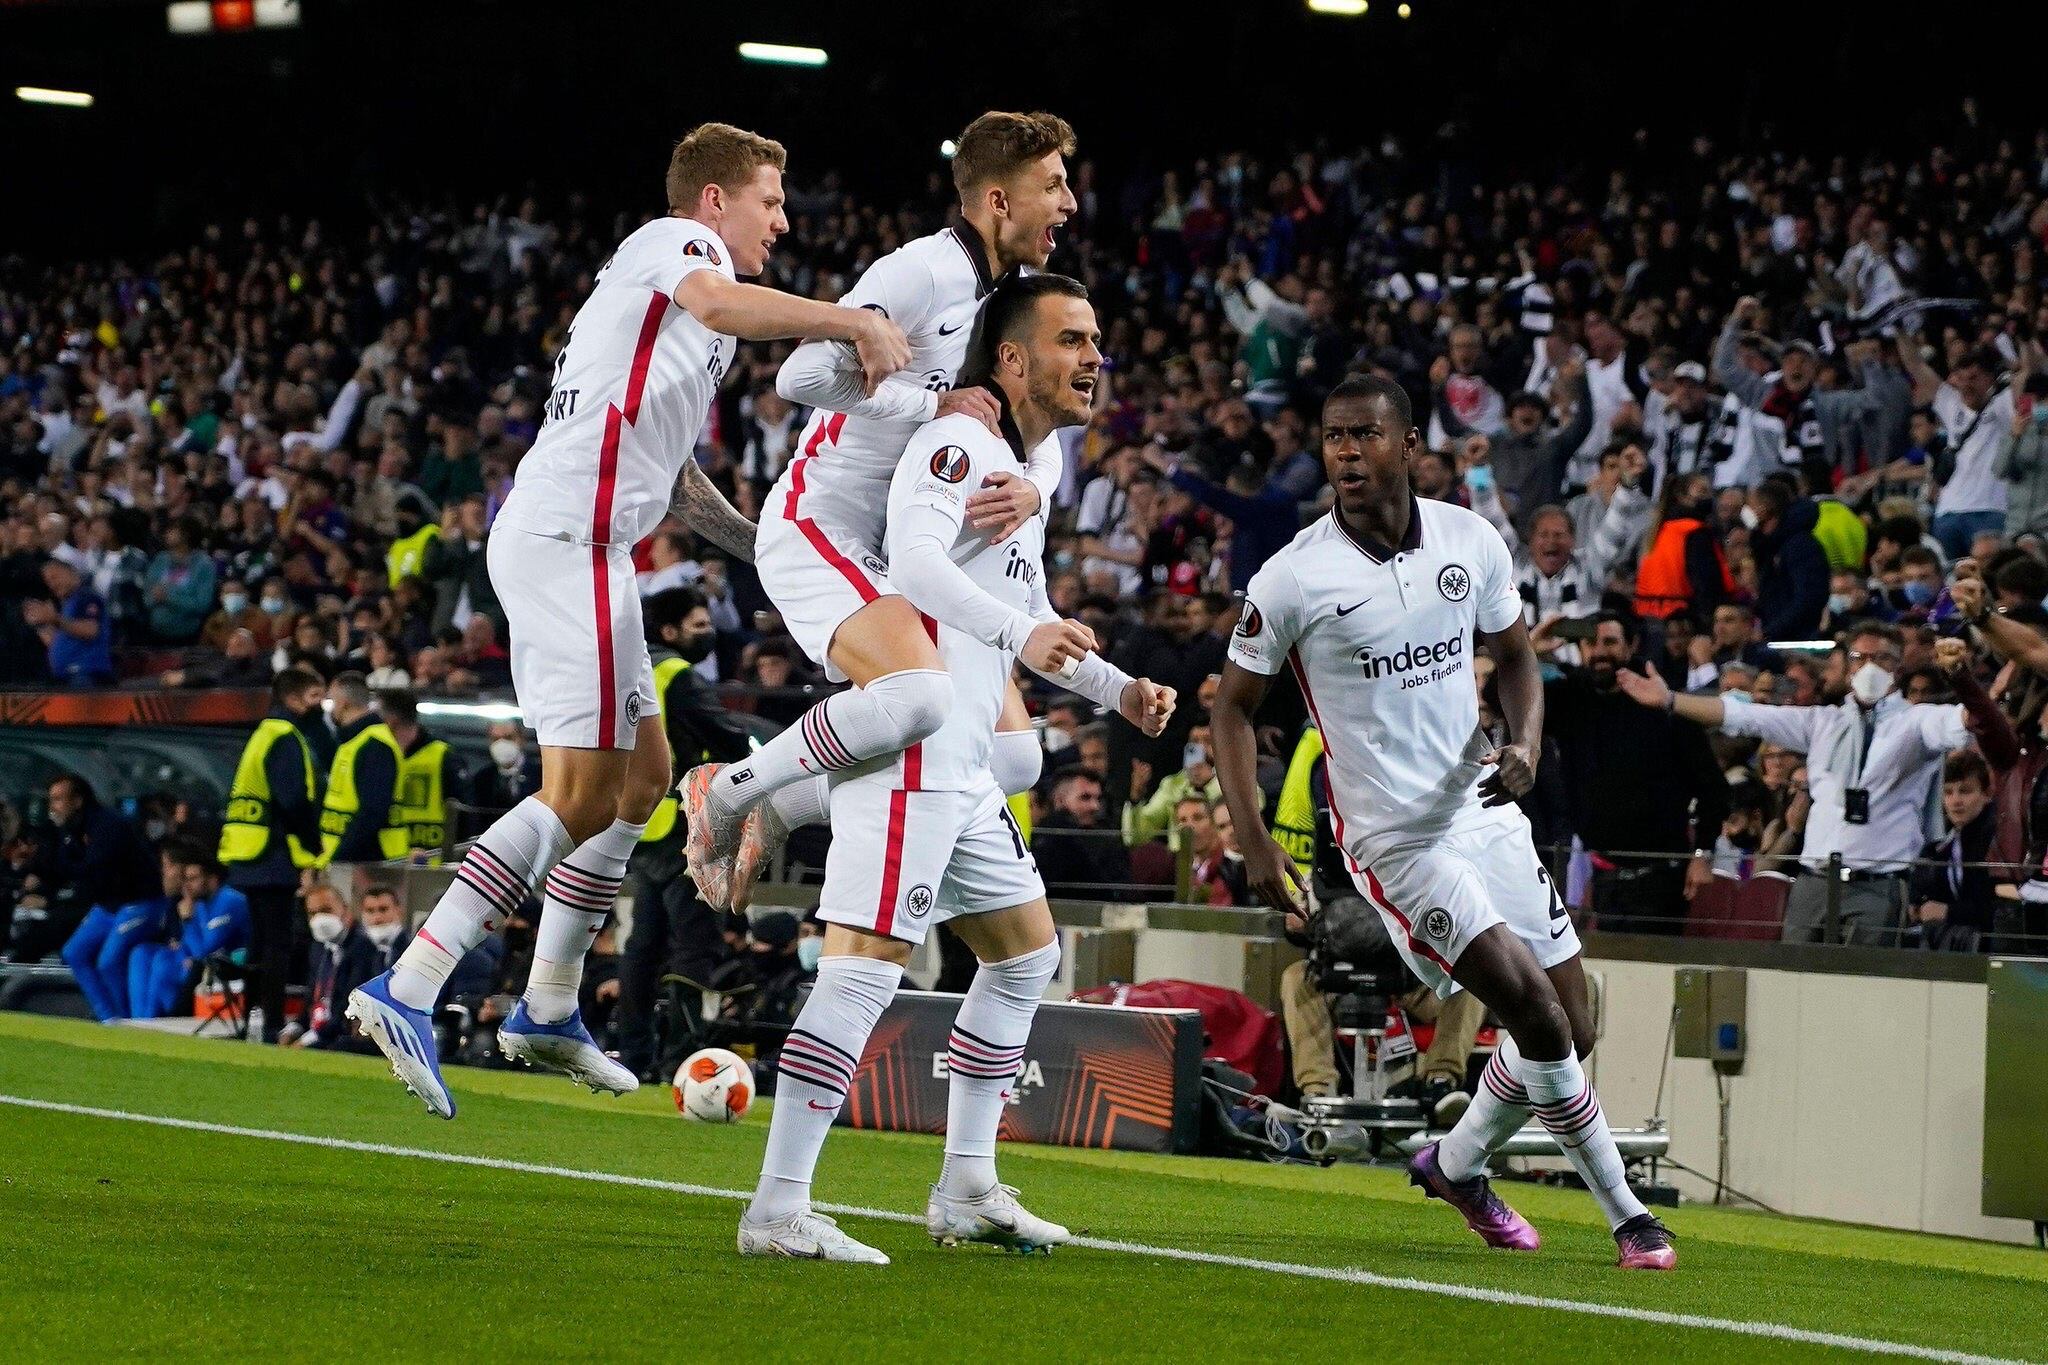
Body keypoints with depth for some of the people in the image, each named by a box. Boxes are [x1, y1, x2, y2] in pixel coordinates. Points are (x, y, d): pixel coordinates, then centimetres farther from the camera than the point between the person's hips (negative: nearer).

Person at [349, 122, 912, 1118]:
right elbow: (720, 304, -28)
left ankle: (548, 1012, 23)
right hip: (569, 538, -11)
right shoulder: (675, 243, -1)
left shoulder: (664, 286, 29)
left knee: (643, 772, 17)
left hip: (567, 541, 11)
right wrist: (854, 321, -33)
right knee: (581, 794, -14)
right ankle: (405, 991, -19)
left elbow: (669, 471, 37)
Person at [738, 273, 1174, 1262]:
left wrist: (1116, 690, 24)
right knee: (865, 968, -14)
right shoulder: (961, 443, -11)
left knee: (1026, 955, 17)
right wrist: (1018, 632, -42)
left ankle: (966, 1188, 22)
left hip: (960, 769, 11)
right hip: (910, 748, -11)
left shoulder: (1021, 465, 21)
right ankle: (777, 1209, -15)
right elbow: (915, 560, -29)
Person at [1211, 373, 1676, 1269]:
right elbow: (1234, 705, 0)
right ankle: (1625, 1213, -3)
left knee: (1572, 1032, 6)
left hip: (1488, 816, 5)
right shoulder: (1294, 579, -11)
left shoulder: (1472, 542, 0)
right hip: (1395, 841, -5)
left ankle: (1454, 1165, 30)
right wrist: (1253, 842, -10)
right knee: (1537, 1014, -18)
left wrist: (1526, 743, -6)